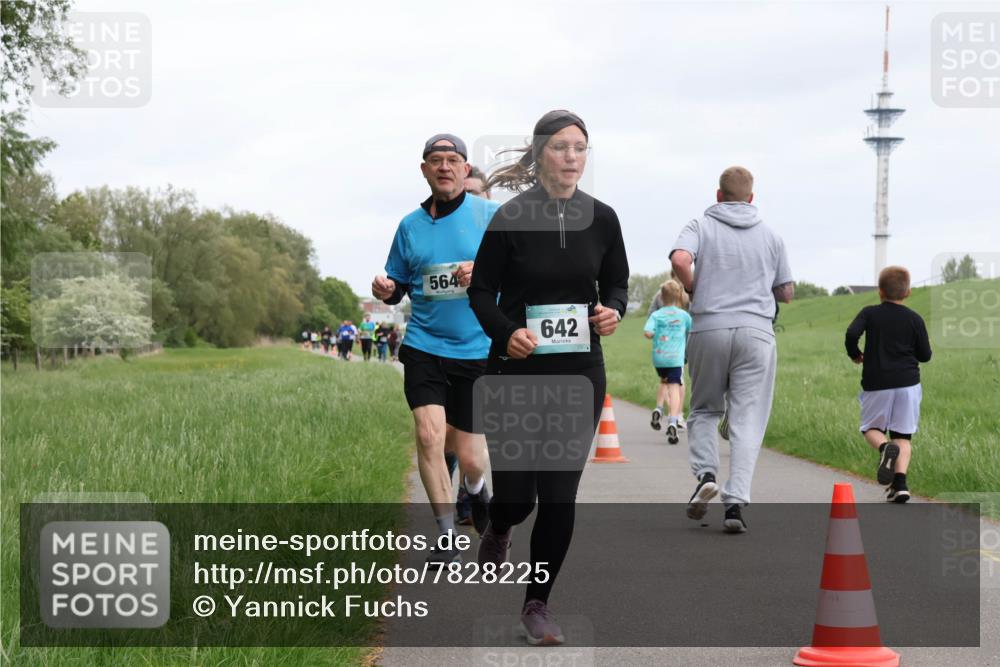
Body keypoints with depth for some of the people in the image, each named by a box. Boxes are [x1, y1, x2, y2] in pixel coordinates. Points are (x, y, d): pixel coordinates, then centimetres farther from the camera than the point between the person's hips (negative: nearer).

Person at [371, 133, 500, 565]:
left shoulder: (492, 216, -1)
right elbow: (398, 286, 17)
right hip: (424, 347, 2)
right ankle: (447, 536, -2)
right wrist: (385, 290, -6)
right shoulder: (410, 225, 8)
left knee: (469, 456, 3)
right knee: (429, 435, -16)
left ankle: (477, 493, 41)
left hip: (478, 352, -2)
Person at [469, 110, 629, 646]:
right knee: (515, 494, 0)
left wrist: (613, 310, -10)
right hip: (516, 370, -2)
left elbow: (617, 282, 12)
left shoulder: (601, 218, 1)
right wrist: (506, 331, -20)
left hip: (580, 373, 2)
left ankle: (537, 604, 15)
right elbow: (481, 292, -2)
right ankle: (498, 528, 39)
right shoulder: (510, 217, -8)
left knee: (560, 495, -1)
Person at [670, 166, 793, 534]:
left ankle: (706, 473, -5)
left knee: (704, 410, 17)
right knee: (747, 420, -1)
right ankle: (736, 501, -12)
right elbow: (786, 293, 15)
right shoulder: (770, 236, 13)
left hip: (708, 328, 0)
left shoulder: (701, 225, 6)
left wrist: (694, 290, 3)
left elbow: (680, 259, -14)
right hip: (756, 331, 1)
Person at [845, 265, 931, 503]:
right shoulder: (915, 319, 2)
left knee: (871, 428, 15)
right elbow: (925, 355, 4)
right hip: (908, 382, 1)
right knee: (903, 435, 6)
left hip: (876, 383, -1)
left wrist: (855, 355, 3)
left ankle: (884, 448, -20)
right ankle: (900, 482, -11)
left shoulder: (869, 313, 0)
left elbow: (851, 334, -16)